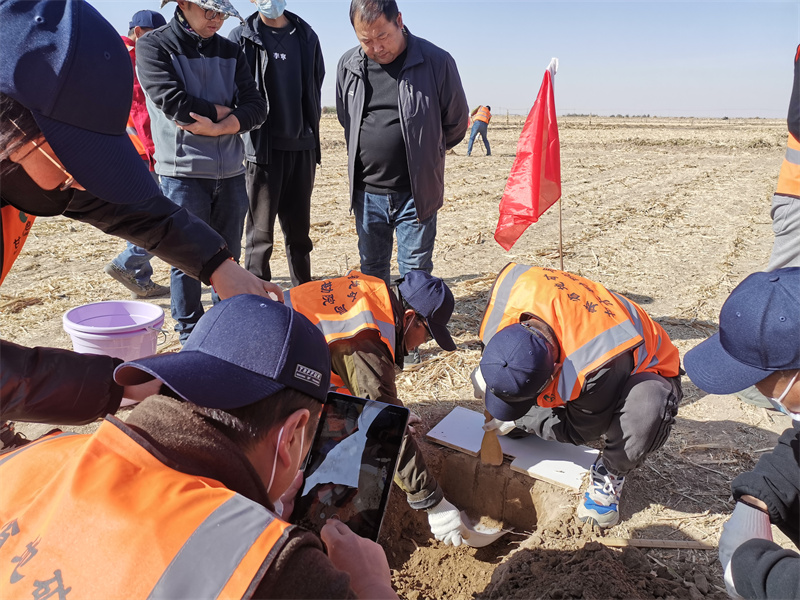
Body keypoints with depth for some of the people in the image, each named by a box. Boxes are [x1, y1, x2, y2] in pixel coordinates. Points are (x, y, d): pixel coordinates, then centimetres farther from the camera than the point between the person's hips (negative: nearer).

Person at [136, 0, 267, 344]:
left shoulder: (230, 51, 14)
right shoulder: (153, 46, 1)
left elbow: (257, 108, 2)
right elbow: (174, 101, -14)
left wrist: (219, 127, -14)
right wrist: (225, 111, -4)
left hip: (230, 172, 4)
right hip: (183, 171, -4)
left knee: (229, 259, 11)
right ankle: (190, 338, 18)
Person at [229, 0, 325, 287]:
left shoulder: (306, 36, 12)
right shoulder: (242, 38, 2)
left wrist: (311, 129, 13)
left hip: (302, 147, 4)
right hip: (263, 146, -3)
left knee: (299, 228, 11)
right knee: (260, 231, 0)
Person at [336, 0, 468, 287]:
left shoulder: (437, 62, -8)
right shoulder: (348, 65, 3)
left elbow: (456, 123, 5)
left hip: (416, 192, -3)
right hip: (367, 192, 4)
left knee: (415, 273, 4)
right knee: (371, 269, 15)